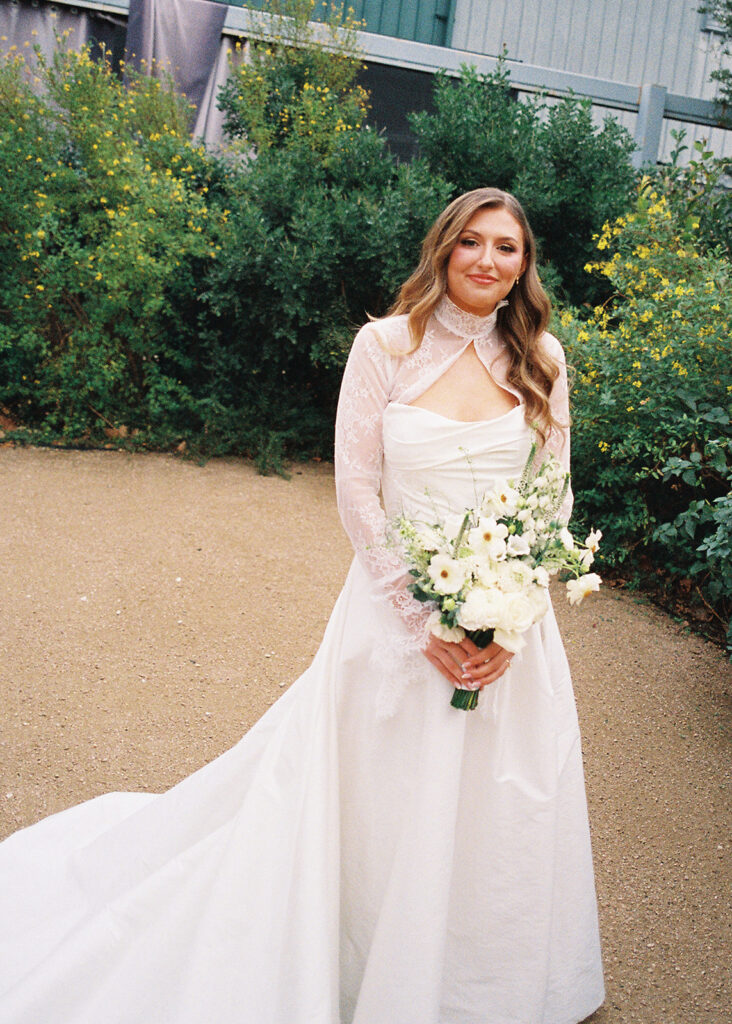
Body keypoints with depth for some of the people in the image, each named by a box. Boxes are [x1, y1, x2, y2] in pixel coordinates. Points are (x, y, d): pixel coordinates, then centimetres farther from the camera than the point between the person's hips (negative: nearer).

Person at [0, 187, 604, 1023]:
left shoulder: (540, 360, 3)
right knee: (384, 806, 11)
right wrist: (426, 620, -12)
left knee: (500, 813, 15)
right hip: (399, 611, -3)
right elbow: (358, 493, -7)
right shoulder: (386, 345, -6)